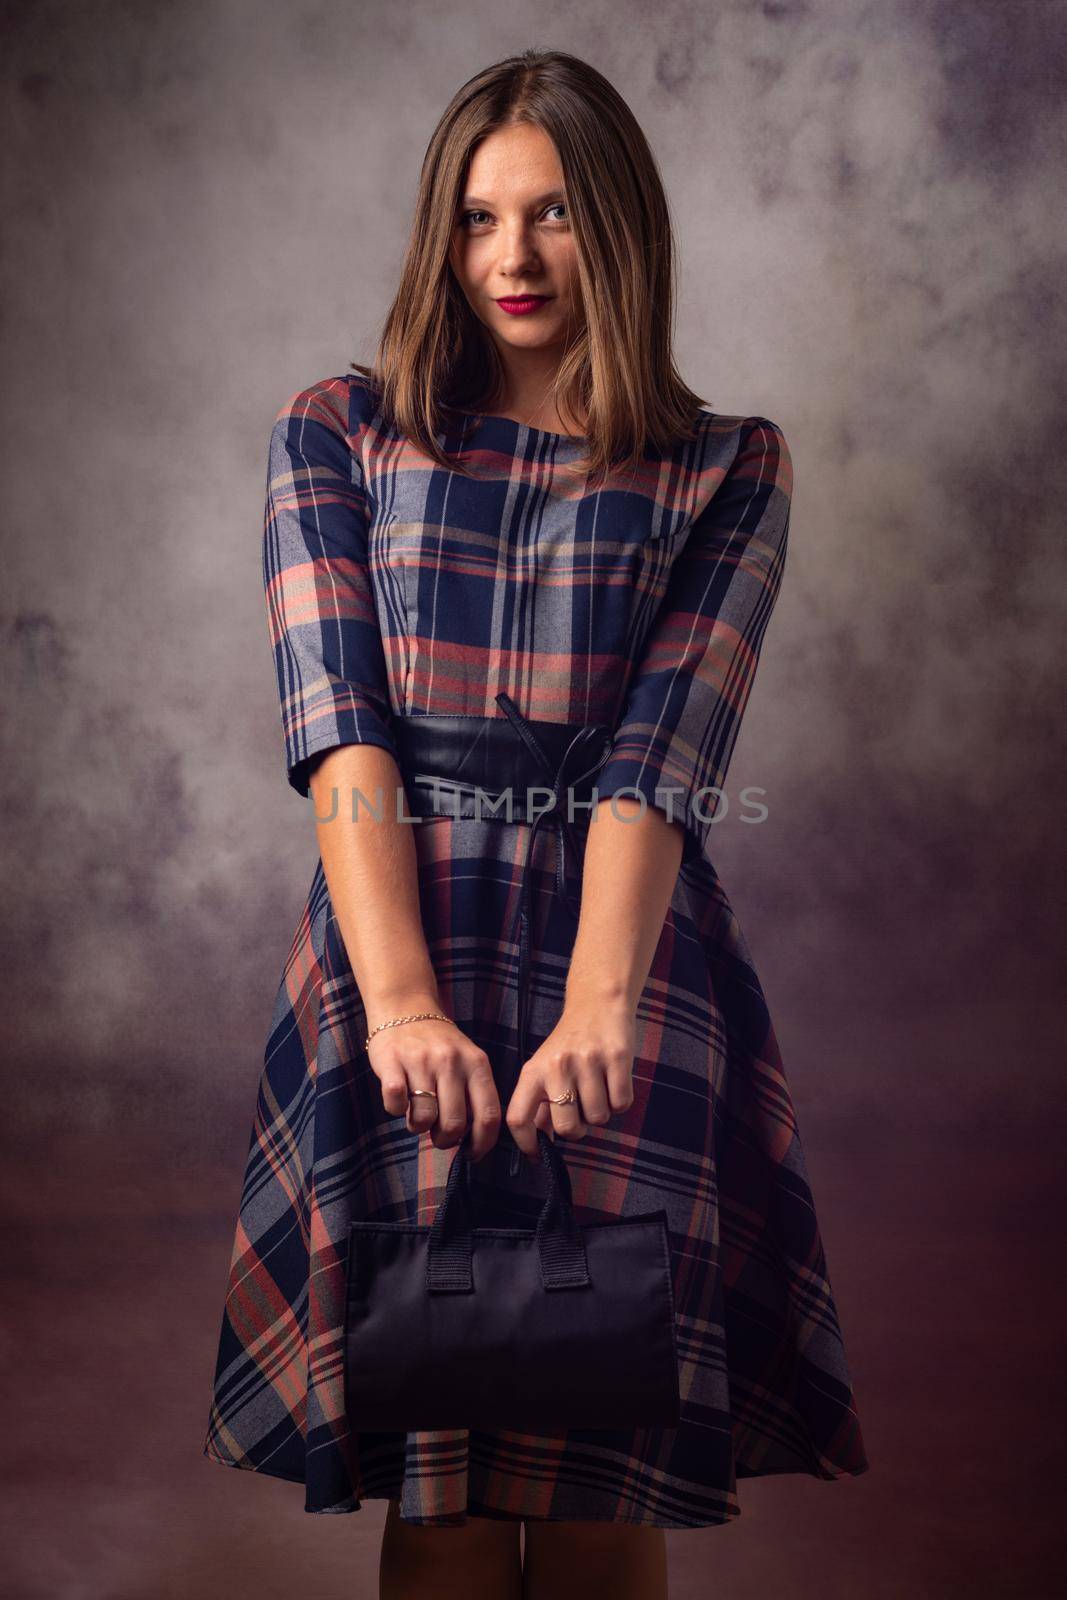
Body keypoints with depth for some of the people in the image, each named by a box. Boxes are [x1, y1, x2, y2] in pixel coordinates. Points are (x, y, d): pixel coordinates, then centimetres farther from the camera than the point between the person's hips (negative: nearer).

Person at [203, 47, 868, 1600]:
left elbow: (664, 758, -6)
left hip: (627, 965, 0)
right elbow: (339, 731, -3)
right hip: (397, 960, 1)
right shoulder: (337, 433, 10)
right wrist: (401, 1001, -18)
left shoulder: (727, 471, 8)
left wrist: (595, 1010, -22)